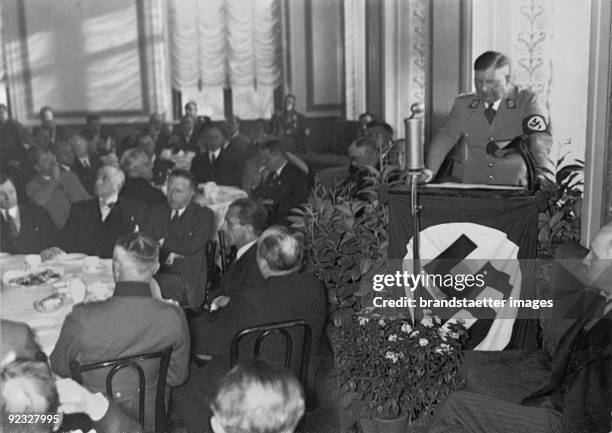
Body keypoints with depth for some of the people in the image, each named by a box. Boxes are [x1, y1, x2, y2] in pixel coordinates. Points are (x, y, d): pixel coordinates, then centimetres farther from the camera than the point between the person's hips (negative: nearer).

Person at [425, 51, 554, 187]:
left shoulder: (526, 101, 1)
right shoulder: (463, 104, 10)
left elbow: (540, 139, -13)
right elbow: (445, 137, 2)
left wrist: (543, 174, -32)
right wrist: (429, 170, -16)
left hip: (514, 190, -2)